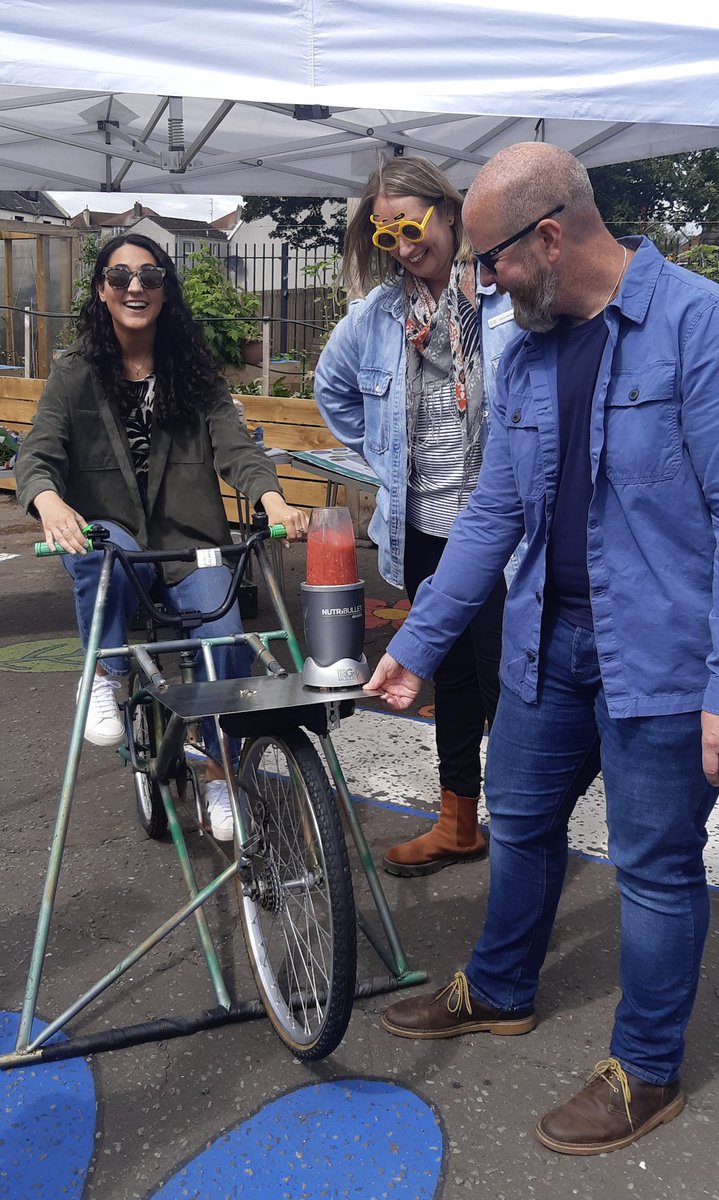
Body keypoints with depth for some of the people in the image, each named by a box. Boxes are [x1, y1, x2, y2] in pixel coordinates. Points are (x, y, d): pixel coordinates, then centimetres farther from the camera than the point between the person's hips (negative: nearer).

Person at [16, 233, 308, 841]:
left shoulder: (194, 373, 8)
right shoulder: (75, 375, 5)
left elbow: (234, 445, -5)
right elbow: (37, 454, -8)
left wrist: (274, 502, -27)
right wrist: (51, 504, -33)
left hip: (191, 546, 1)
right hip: (111, 541, -1)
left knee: (228, 642, -21)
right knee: (104, 545, -37)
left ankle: (218, 774, 4)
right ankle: (105, 676, -14)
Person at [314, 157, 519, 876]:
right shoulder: (376, 314, 6)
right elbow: (332, 388, 23)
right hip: (422, 532, 5)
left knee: (505, 682, 1)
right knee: (452, 679, 17)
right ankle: (458, 825, 32)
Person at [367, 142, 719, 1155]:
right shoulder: (526, 354, 7)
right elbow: (494, 513, 12)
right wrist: (417, 642, 11)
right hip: (548, 642, 7)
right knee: (521, 824, 21)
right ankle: (500, 993, 45)